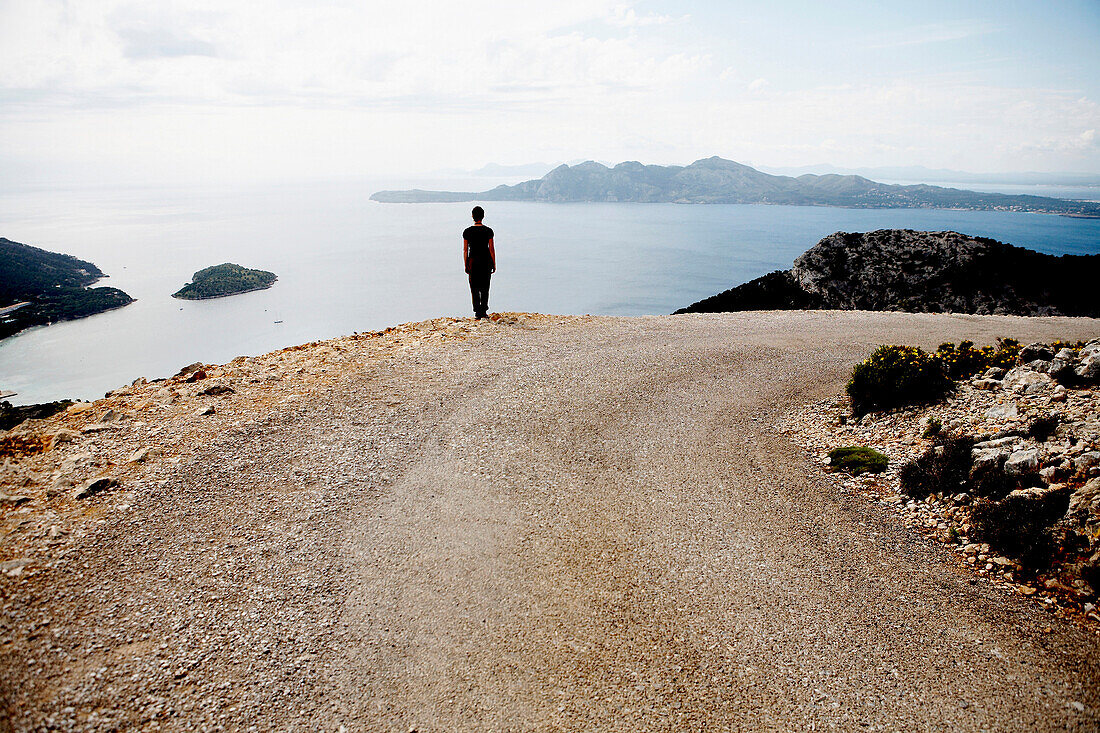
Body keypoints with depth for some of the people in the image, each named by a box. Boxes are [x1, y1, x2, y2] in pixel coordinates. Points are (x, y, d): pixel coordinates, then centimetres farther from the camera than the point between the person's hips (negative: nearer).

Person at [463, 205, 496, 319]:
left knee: (474, 288, 7)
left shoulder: (467, 231, -2)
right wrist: (494, 264, 4)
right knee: (484, 288, 8)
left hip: (472, 261, 0)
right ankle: (484, 311, 5)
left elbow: (465, 250, -1)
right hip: (486, 261, 0)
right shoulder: (488, 231, -5)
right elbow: (491, 249, -4)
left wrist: (466, 265, 6)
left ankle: (477, 312, 5)